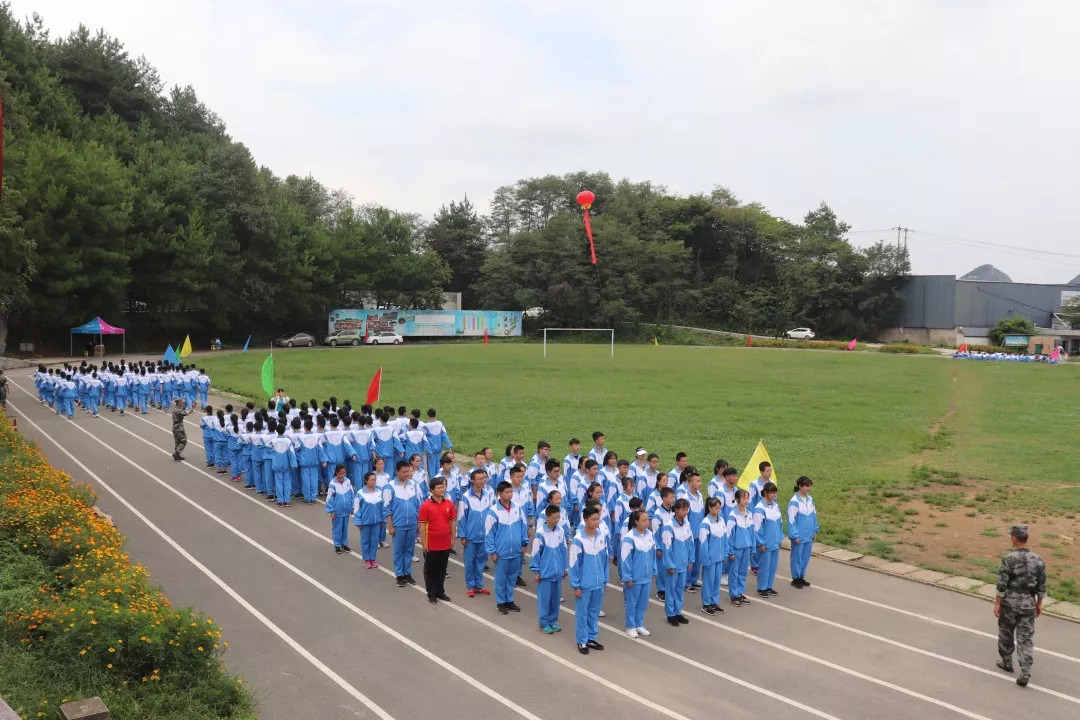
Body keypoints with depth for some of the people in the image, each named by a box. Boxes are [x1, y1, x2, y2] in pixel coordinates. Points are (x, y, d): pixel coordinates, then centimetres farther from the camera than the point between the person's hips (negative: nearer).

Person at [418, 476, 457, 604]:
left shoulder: (449, 503, 0)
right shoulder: (426, 506, -12)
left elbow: (453, 522, 8)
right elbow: (422, 525, -9)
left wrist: (453, 538, 6)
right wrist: (423, 543, -10)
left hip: (445, 544, 4)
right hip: (431, 545, -4)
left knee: (442, 569, 15)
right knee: (430, 569, 9)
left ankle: (440, 591, 29)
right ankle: (431, 594, 21)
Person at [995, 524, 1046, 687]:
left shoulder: (1009, 559, -16)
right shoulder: (1038, 560, -3)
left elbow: (1002, 584, -15)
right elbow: (1042, 586, 3)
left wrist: (997, 604, -7)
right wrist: (1039, 604, 15)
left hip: (1009, 603, -3)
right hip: (1028, 604, 3)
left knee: (1006, 633, 18)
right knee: (1026, 638, 4)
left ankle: (1006, 662, 34)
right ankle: (1025, 674, -4)